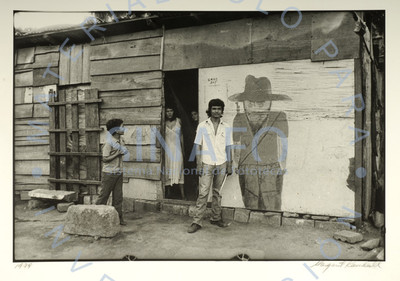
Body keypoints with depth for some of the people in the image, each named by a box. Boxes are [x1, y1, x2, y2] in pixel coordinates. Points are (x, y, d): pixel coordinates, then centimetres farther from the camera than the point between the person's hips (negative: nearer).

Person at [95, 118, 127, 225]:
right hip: (109, 173, -7)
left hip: (119, 173, 7)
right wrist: (117, 153, -18)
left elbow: (124, 151, 18)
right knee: (104, 195, 4)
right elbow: (105, 159, -17)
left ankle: (118, 217, 14)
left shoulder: (121, 140, 6)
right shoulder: (109, 143, -15)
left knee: (118, 196, 8)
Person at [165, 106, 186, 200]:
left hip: (177, 149, 0)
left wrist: (183, 149, 13)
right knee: (167, 171, 3)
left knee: (179, 171, -4)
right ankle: (168, 193, 15)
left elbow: (181, 135, 12)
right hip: (167, 149, 0)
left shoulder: (178, 121, 6)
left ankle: (183, 195, -4)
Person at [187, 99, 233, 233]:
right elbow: (198, 146, -1)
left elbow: (228, 147, 9)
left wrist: (229, 165, 6)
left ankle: (216, 218, 24)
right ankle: (197, 222, 2)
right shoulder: (202, 126, -1)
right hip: (207, 164, -2)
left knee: (217, 192, 11)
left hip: (221, 164, 3)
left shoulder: (226, 127, 6)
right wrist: (199, 164, -8)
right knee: (203, 193, -5)